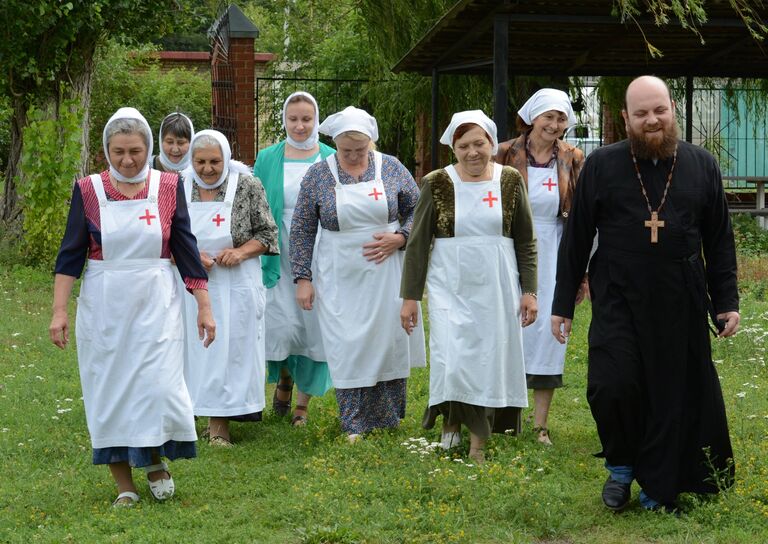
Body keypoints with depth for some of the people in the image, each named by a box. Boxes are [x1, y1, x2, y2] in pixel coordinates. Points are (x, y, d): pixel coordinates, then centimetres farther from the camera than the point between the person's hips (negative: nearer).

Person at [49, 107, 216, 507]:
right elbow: (70, 254, -1)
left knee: (160, 385, -7)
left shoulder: (168, 187, 0)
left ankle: (156, 461, 21)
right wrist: (59, 311, -7)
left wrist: (204, 306, 2)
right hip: (103, 305, 0)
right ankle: (124, 485, 16)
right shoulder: (88, 190, -2)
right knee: (109, 388, 4)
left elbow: (186, 249, 4)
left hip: (156, 303, 0)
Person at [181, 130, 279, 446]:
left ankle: (220, 423, 5)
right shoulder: (179, 188, 2)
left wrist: (241, 252, -15)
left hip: (236, 283, -2)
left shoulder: (248, 186, -4)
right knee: (195, 347, 2)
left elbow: (267, 233, 1)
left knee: (231, 348, -2)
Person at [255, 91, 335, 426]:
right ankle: (283, 380, 22)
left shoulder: (331, 160, 4)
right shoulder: (267, 160, 5)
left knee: (314, 329, 2)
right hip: (280, 260, 0)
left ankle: (302, 403, 17)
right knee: (284, 327, -9)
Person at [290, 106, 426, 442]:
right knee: (347, 348, -2)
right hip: (340, 279, -1)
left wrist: (399, 238, -10)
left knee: (390, 342, 5)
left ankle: (387, 421, 20)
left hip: (385, 272, 1)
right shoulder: (318, 175, -2)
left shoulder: (391, 168, 1)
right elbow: (301, 230, 1)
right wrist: (302, 278, -3)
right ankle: (353, 427, 6)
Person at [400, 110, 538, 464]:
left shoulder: (510, 181, 1)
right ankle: (451, 423, 15)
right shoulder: (437, 184, -3)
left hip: (497, 289, 1)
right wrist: (410, 297, -2)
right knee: (453, 362, -10)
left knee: (491, 362, 4)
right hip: (451, 288, -1)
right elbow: (418, 244, 0)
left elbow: (526, 242, 7)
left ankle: (478, 445, 15)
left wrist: (529, 291, 1)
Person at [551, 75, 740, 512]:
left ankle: (659, 492, 20)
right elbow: (577, 238, 4)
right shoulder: (602, 165, 0)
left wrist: (727, 301, 6)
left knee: (673, 397, 4)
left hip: (681, 308, 1)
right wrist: (563, 304, 4)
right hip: (618, 302, -1)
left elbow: (720, 242, 11)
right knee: (611, 386, -13)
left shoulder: (702, 165, 5)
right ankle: (621, 466, 14)